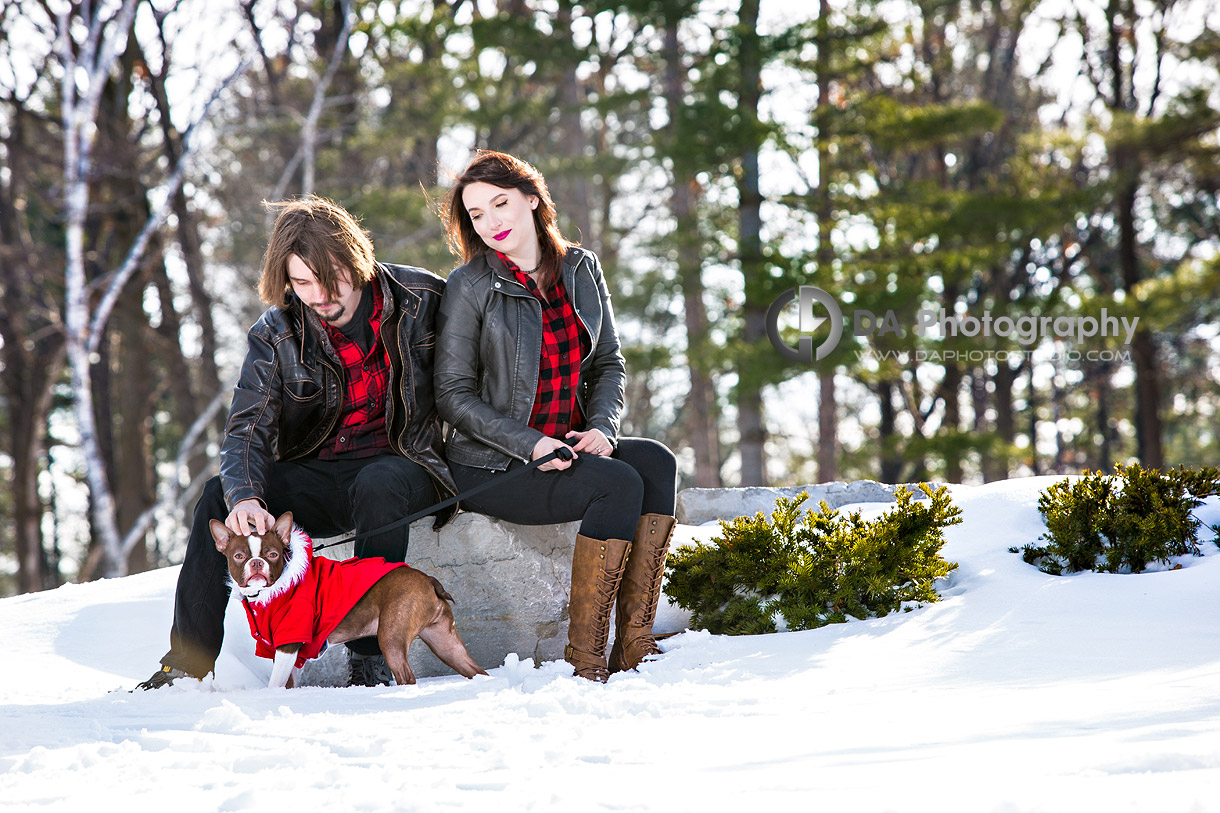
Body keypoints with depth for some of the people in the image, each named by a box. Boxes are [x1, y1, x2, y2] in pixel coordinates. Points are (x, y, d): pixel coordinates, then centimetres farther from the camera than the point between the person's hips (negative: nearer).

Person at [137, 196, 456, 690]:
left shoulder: (423, 299, -7)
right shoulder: (275, 336, -3)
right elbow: (248, 427, -14)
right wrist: (244, 495, -34)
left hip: (401, 467, -3)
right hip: (316, 477, 3)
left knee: (379, 485, -38)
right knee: (220, 496, -20)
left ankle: (371, 653, -31)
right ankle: (188, 664, -17)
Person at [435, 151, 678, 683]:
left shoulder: (580, 269, 8)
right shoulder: (470, 286, -7)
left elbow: (609, 362, 14)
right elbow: (454, 395, -9)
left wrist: (601, 427, -6)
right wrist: (529, 444, -21)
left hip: (569, 445, 5)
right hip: (491, 465, -5)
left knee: (656, 463, -23)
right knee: (620, 484, -28)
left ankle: (635, 643, -25)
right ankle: (583, 655, -24)